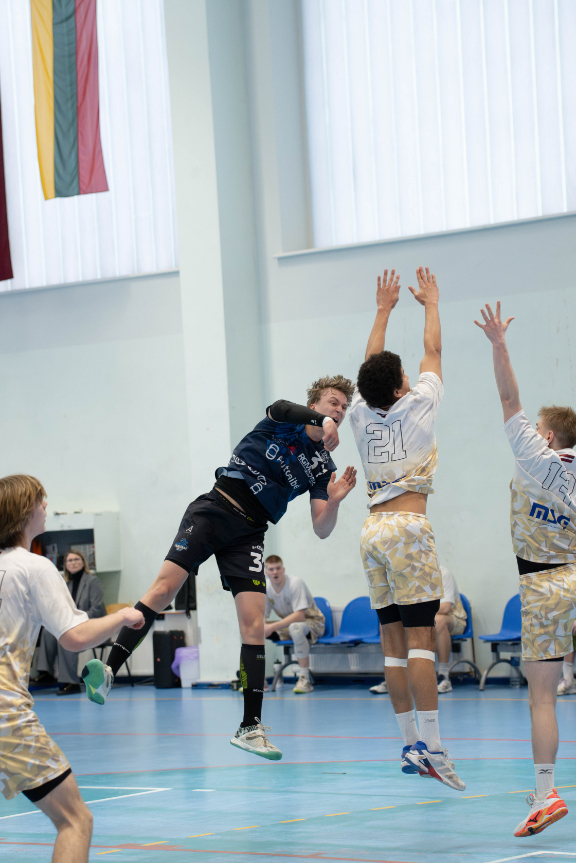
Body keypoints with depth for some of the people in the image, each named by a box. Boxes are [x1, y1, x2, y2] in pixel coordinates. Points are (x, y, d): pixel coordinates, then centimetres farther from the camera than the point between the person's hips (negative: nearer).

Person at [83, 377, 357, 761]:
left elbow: (322, 530, 5)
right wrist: (322, 421, -36)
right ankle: (109, 670, -20)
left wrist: (334, 501, -15)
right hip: (215, 509, -3)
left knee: (254, 625, -8)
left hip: (248, 535, 3)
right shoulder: (285, 422, 5)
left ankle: (250, 727, -6)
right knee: (165, 587, -20)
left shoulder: (323, 466, 12)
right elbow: (279, 409, -22)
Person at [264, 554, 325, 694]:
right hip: (287, 624, 7)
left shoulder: (295, 583, -24)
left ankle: (304, 679, -34)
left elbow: (299, 616, -32)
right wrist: (262, 626, -28)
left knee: (295, 627, -41)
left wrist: (273, 627, -38)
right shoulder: (265, 587, -6)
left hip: (313, 623, -7)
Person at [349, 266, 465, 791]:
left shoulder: (362, 415, 8)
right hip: (408, 527, -6)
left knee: (394, 641, 5)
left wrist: (384, 311, 34)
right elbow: (433, 352, 10)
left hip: (374, 530, 6)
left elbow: (372, 366, 24)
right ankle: (430, 746, -18)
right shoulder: (415, 409, -3)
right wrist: (431, 303, 25)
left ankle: (410, 746, 6)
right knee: (421, 637, -11)